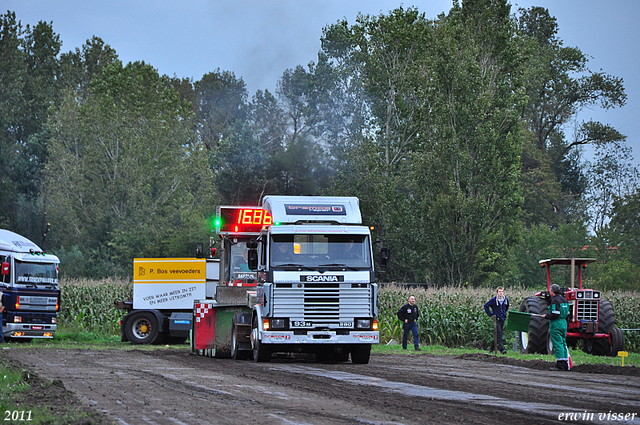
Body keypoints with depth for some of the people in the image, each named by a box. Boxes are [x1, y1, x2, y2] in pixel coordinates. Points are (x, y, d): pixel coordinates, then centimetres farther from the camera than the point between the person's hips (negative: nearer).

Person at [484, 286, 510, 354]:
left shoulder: (506, 300, 5)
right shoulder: (493, 300, -9)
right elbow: (486, 306, -3)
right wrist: (491, 314, -7)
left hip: (502, 319, 5)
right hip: (496, 319, -5)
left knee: (497, 335, 11)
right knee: (499, 334, -15)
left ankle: (492, 349, 20)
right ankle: (502, 349, -21)